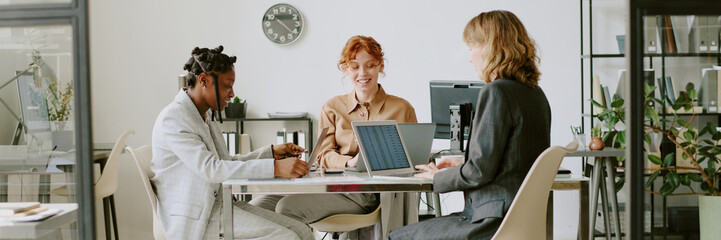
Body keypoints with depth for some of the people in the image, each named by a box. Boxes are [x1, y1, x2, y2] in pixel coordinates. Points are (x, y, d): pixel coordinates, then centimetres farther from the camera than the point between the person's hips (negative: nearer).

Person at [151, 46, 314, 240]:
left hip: (220, 202, 9)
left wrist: (271, 152, 7)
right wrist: (275, 167, -31)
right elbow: (210, 168, -26)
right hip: (195, 219, -9)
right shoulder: (173, 118, -15)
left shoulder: (206, 116, 15)